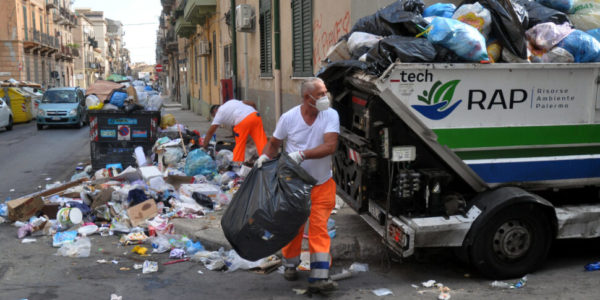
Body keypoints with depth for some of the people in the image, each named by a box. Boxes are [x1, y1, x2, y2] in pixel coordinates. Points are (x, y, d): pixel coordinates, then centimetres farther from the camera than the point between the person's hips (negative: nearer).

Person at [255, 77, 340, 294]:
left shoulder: (331, 116, -10)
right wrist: (265, 156, -13)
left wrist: (302, 154, -29)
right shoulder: (288, 118, -9)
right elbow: (274, 143, 6)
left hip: (322, 185, -1)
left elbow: (330, 146, -22)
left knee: (319, 228, -6)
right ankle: (290, 265, 37)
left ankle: (319, 278, -5)